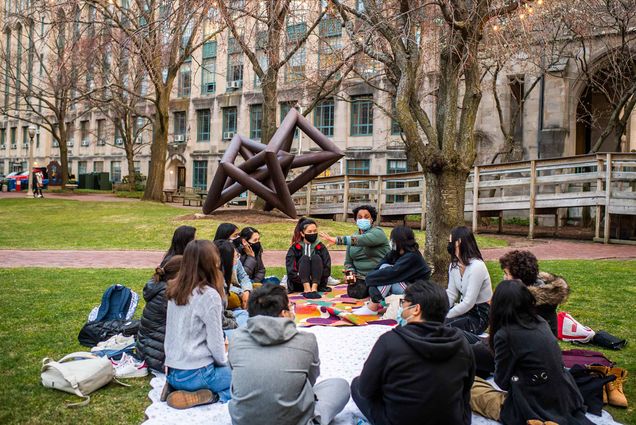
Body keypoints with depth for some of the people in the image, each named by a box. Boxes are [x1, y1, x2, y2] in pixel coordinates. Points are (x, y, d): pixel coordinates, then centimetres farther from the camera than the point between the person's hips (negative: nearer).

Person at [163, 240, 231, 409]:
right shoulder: (209, 295, -19)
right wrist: (224, 360, 5)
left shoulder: (175, 289, 3)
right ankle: (214, 396, -10)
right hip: (195, 374, -7)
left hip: (173, 372, 7)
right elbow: (215, 342, -15)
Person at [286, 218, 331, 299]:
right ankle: (307, 289, -40)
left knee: (316, 258, -19)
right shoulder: (295, 248, 1)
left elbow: (327, 268, -3)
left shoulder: (321, 247, 5)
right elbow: (290, 270, -8)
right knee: (304, 258, -21)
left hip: (317, 282, 1)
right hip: (299, 284, -1)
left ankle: (314, 288, -36)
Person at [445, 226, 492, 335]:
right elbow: (451, 294, 3)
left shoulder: (477, 266, -23)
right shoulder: (454, 265, 1)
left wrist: (445, 316, -20)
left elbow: (468, 303, -24)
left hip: (479, 315, -7)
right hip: (465, 308, 7)